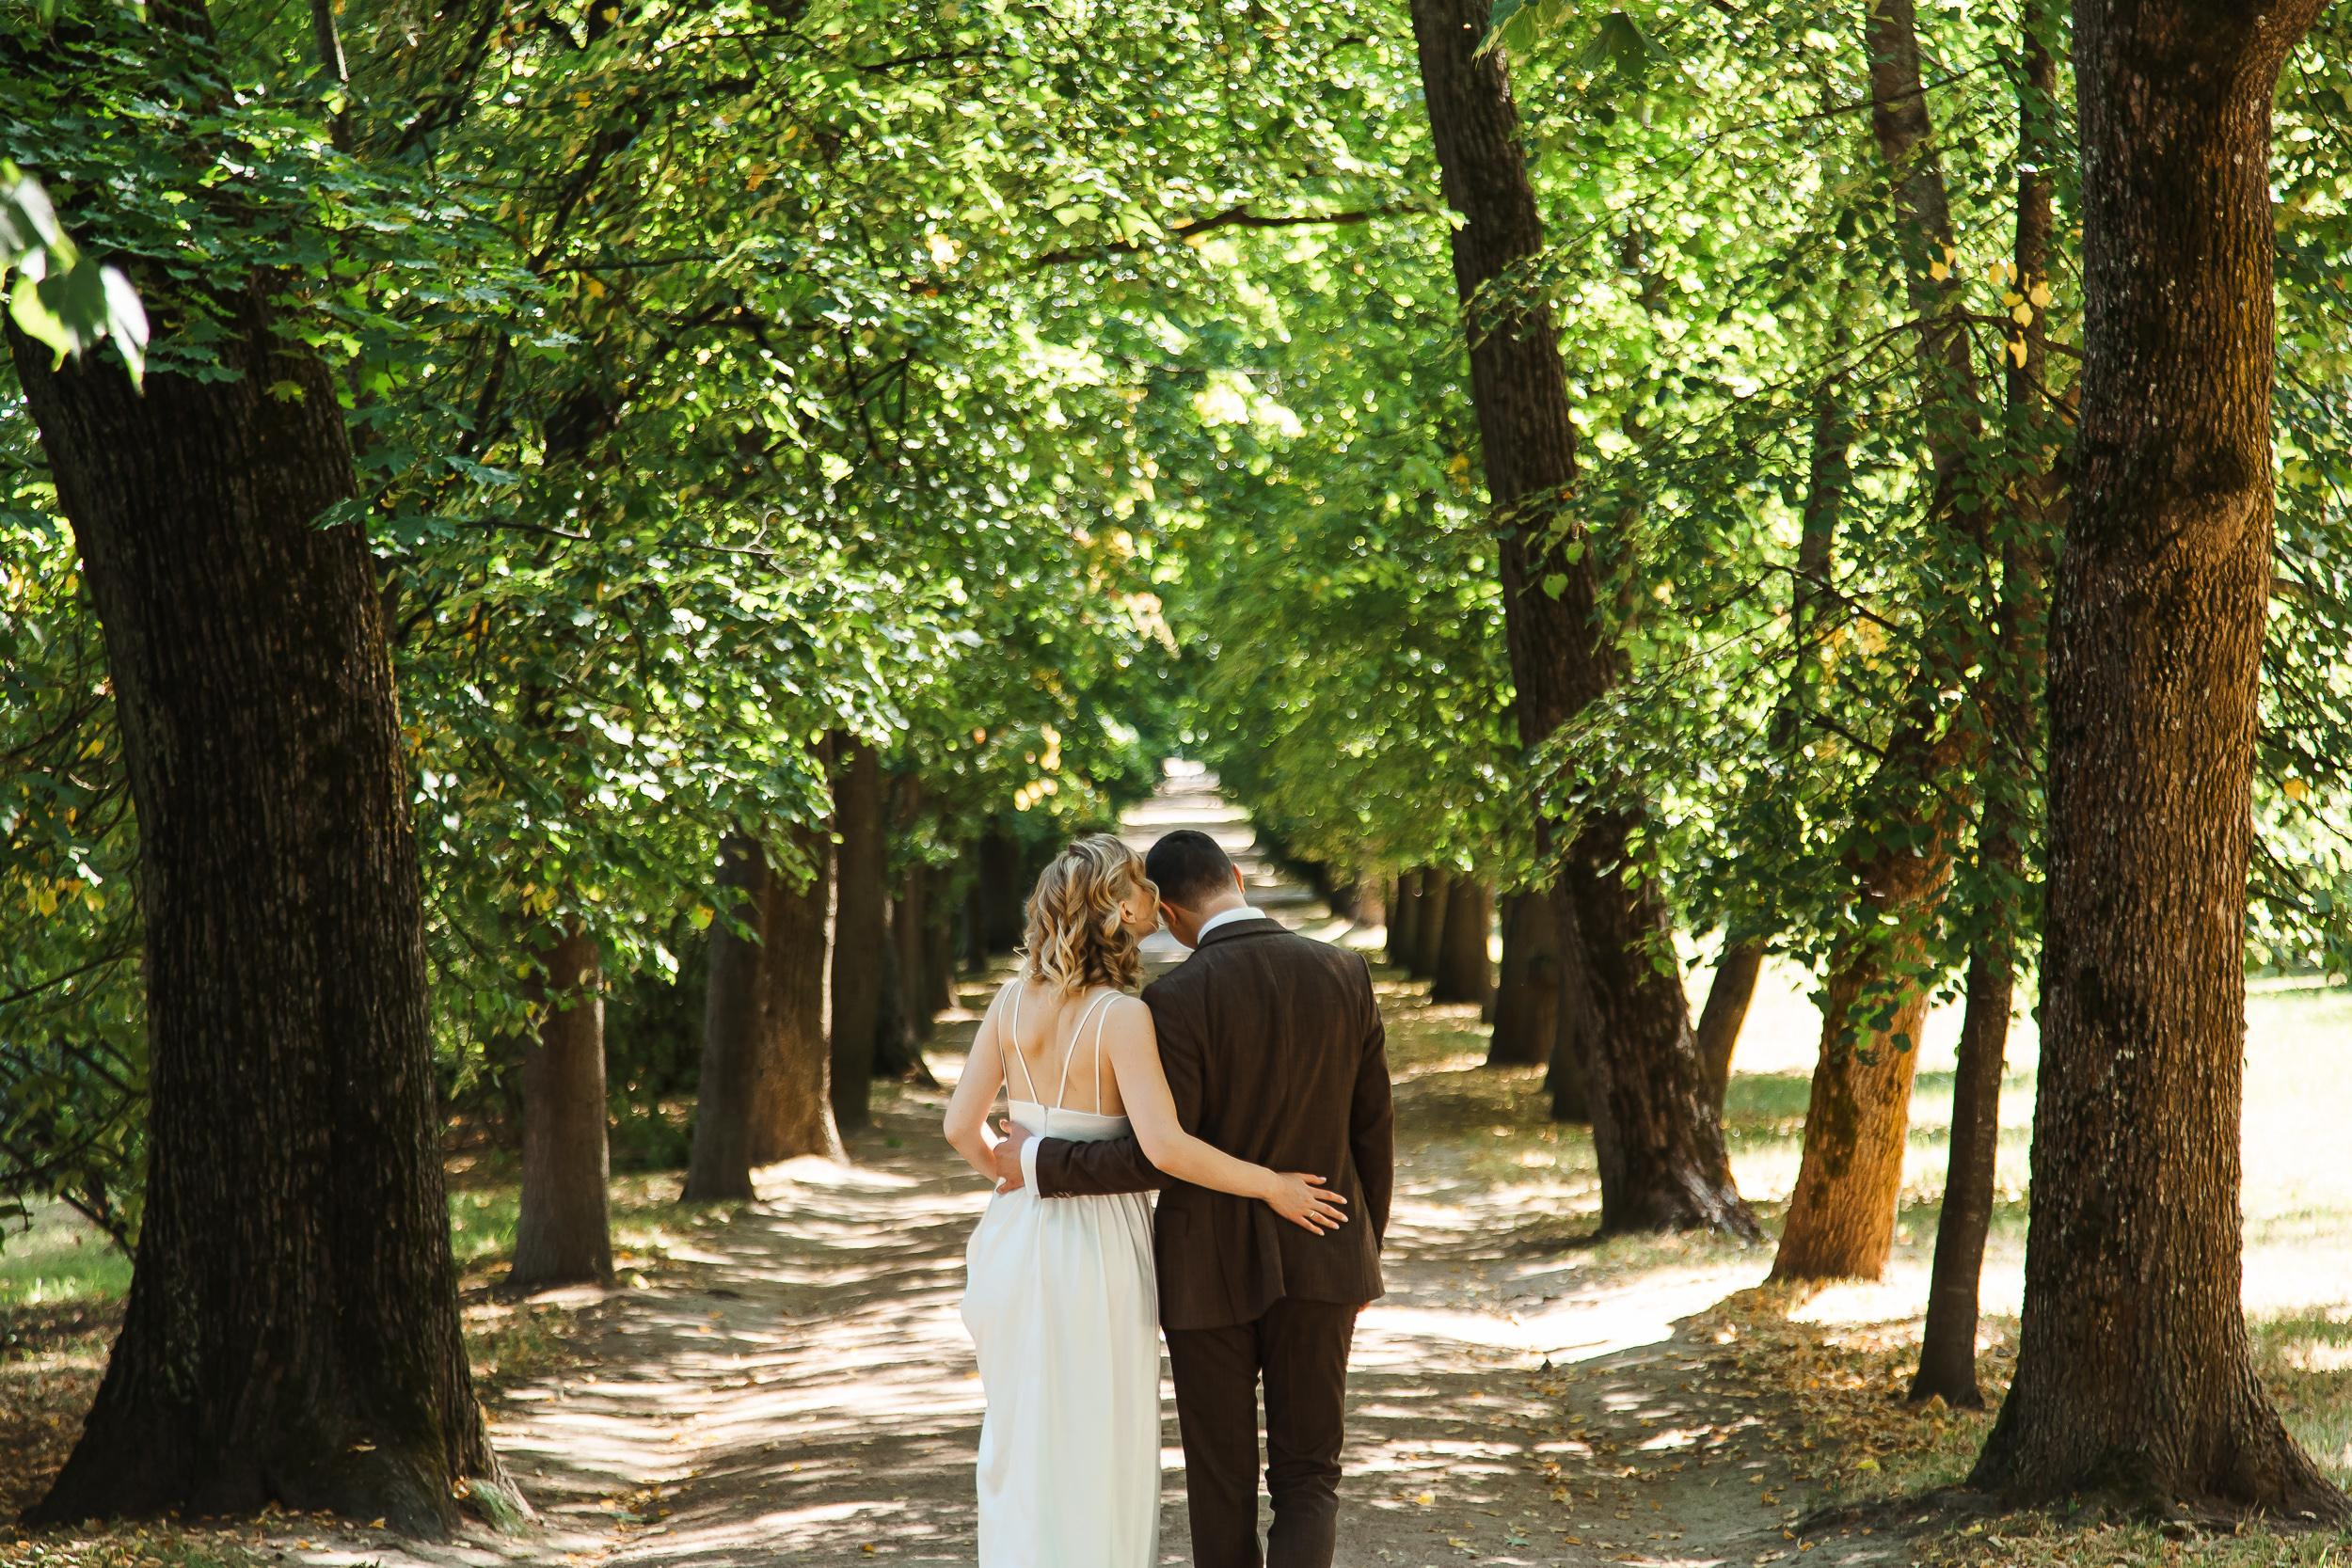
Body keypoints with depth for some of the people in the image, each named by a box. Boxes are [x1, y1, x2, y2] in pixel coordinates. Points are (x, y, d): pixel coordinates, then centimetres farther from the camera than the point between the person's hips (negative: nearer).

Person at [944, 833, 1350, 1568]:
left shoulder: (1014, 999, 0)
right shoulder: (1120, 1016, -17)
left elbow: (962, 1126, 2)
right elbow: (1165, 1145, -26)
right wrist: (1273, 1188, -16)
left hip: (1018, 1233, 6)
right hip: (1096, 1244, -6)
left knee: (1021, 1438, 17)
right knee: (1098, 1449, 6)